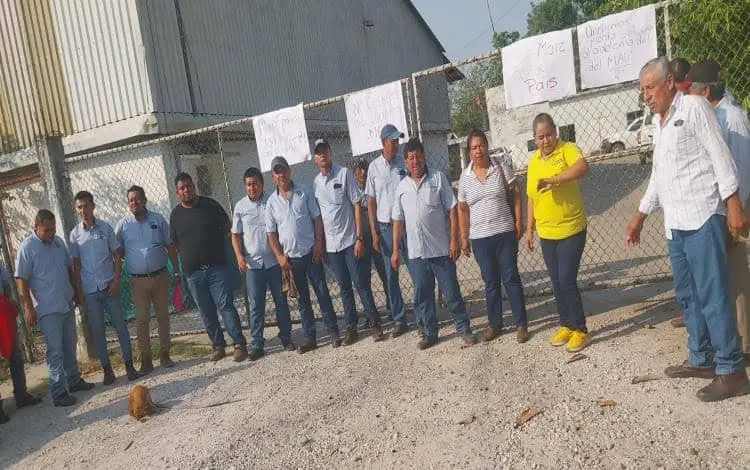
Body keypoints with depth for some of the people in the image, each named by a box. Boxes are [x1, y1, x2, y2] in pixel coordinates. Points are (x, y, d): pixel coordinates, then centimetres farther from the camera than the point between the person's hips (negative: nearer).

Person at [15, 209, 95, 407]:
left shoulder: (58, 241, 7)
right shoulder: (27, 247, -12)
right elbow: (21, 280, -13)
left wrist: (76, 293, 19)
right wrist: (28, 308, -16)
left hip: (67, 304, 7)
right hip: (47, 309, -7)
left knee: (70, 346, 16)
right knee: (55, 351, -4)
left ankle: (73, 380, 30)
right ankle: (59, 393, 2)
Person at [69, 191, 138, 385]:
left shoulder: (105, 227, -1)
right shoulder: (75, 234, 2)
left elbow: (116, 256, 2)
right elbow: (76, 264, 5)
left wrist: (116, 280, -7)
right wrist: (78, 290, 2)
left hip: (109, 286, -1)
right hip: (89, 290, 1)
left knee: (120, 325, 3)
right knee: (97, 330, 6)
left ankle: (129, 364, 12)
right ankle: (107, 369, 15)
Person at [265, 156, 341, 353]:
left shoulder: (305, 192, 1)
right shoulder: (271, 202, 3)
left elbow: (317, 218, 1)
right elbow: (271, 233, 4)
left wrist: (319, 244, -7)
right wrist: (280, 256, -5)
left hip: (311, 253, -1)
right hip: (290, 257, 2)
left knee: (322, 293, 3)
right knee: (302, 299, 9)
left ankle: (333, 332, 13)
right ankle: (310, 337, 17)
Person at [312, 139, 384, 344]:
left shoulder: (344, 174, -5)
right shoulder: (315, 183, 6)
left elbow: (357, 205, -6)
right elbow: (316, 215, 11)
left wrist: (359, 238, -11)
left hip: (349, 240, -3)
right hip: (331, 244, 3)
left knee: (360, 283, -1)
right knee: (344, 287, 10)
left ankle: (374, 323, 10)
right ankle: (351, 327, 17)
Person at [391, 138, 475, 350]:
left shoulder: (438, 178, -1)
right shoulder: (401, 187, 8)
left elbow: (452, 210, -3)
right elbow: (398, 220, 10)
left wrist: (454, 240, -10)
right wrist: (395, 250, 7)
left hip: (441, 249, -3)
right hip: (415, 252, 3)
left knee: (452, 292, 4)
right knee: (422, 295, 9)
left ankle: (464, 328, 19)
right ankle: (429, 333, 23)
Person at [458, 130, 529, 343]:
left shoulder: (501, 167, -1)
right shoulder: (465, 176, 4)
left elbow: (515, 194, 2)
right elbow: (462, 209, 8)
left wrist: (518, 221, -5)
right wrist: (464, 238, 6)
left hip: (505, 233, -2)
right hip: (479, 237, 2)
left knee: (511, 277, 2)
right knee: (490, 282, 11)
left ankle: (521, 324, 12)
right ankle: (494, 323, 22)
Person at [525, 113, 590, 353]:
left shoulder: (567, 149, -10)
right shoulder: (533, 160, 8)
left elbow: (583, 167, -33)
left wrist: (554, 179, -44)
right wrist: (529, 229, 14)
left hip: (571, 230, -6)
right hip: (546, 234, 6)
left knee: (567, 281, -6)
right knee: (556, 283, 13)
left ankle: (580, 329, 10)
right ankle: (566, 325, 27)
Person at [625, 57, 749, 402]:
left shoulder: (693, 107, -3)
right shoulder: (660, 121, 20)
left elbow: (720, 156, -9)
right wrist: (640, 215, 26)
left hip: (702, 218, -8)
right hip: (675, 223, 8)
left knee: (712, 296, -7)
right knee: (687, 295, 12)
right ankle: (701, 359, 22)